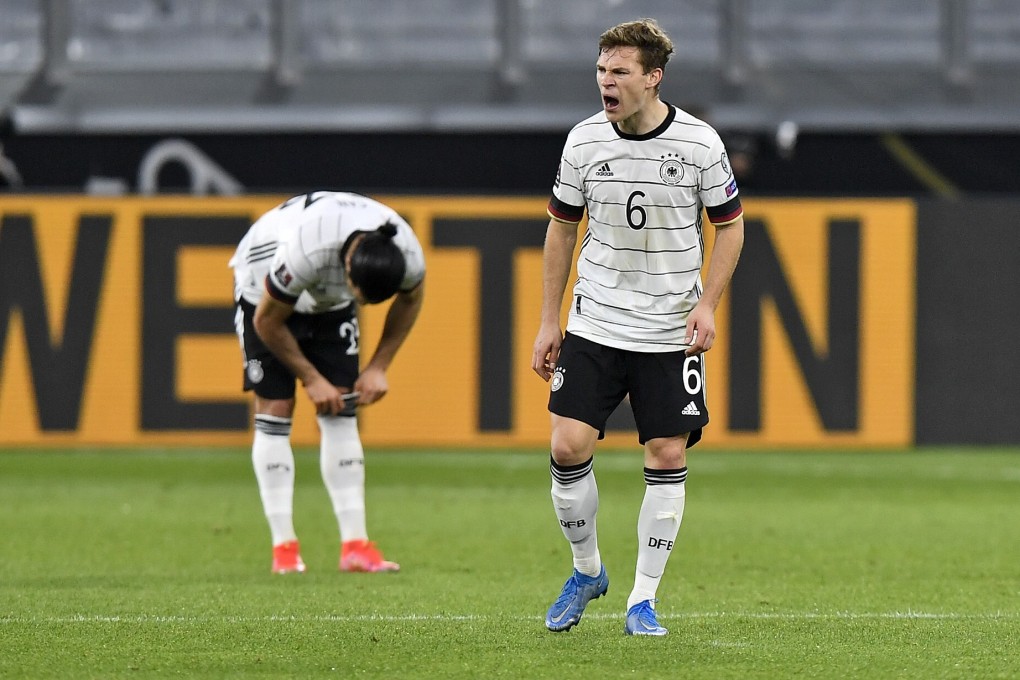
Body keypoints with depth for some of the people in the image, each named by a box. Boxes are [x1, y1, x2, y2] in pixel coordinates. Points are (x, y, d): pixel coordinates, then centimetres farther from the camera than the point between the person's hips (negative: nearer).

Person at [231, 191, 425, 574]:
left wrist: (378, 367, -6)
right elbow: (268, 321, -25)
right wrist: (311, 380, -16)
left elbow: (410, 300, -2)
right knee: (275, 408, -10)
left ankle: (355, 545, -7)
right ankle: (283, 547, -9)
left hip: (330, 301, 4)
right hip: (263, 289, -4)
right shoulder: (305, 252, -43)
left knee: (340, 415, -4)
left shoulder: (408, 257, -29)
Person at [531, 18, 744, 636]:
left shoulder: (699, 142, -7)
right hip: (594, 325, 2)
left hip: (670, 332, -1)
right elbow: (563, 227, 10)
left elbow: (731, 225, 3)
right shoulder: (584, 141, -1)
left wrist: (708, 303, -9)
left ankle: (643, 601, 7)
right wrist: (549, 322, 8)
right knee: (568, 446, -8)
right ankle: (587, 570, 15)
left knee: (668, 457, -4)